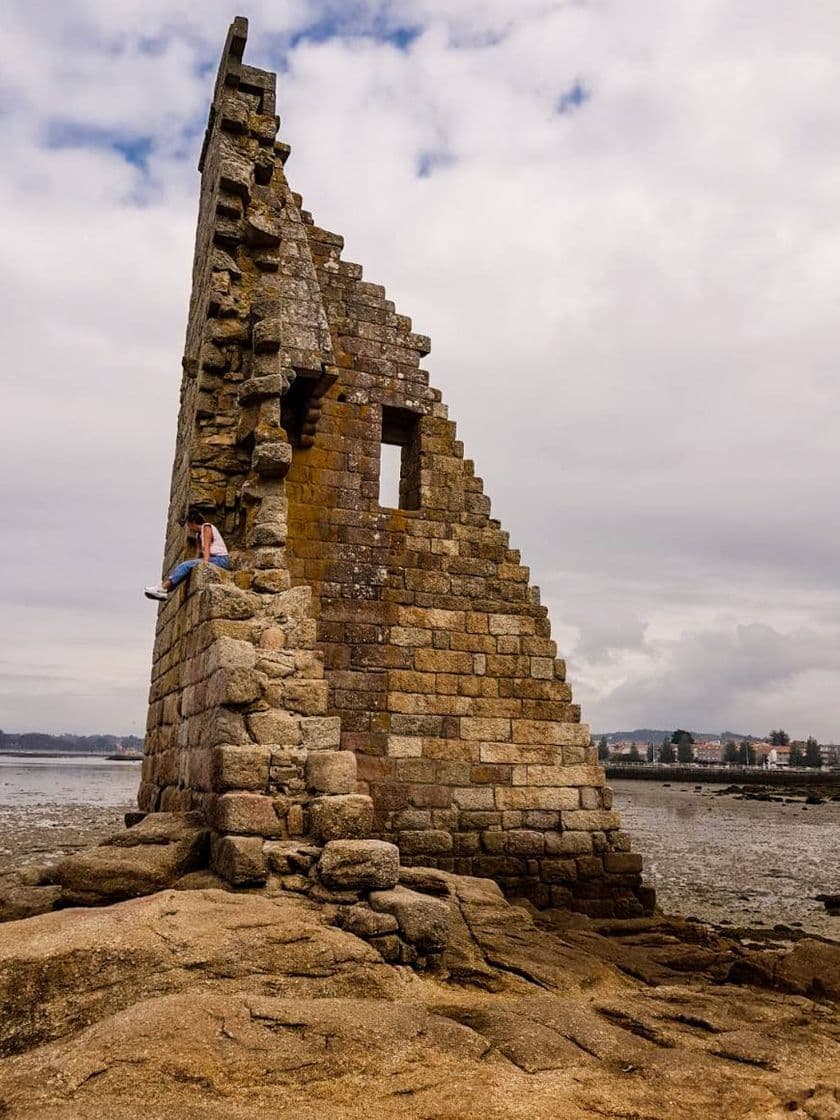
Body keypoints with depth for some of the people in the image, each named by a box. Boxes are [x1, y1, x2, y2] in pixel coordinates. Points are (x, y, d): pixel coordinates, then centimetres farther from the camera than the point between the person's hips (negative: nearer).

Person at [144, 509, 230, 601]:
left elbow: (207, 547, -17)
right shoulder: (198, 535, 23)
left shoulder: (206, 527, -3)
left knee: (186, 565, -20)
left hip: (220, 559, -8)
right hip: (213, 559, 8)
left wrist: (205, 563, -28)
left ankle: (163, 588, -26)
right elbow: (198, 553, 13)